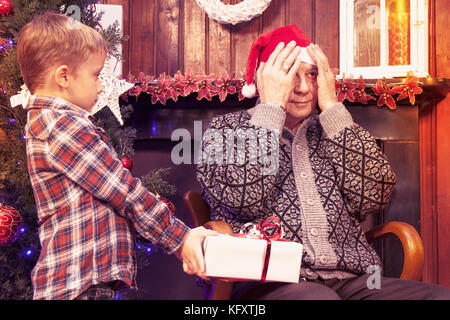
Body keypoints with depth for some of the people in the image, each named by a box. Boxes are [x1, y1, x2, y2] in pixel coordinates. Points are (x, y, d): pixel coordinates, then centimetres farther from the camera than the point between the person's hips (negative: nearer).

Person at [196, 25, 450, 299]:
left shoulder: (331, 131, 19)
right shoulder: (226, 130, 9)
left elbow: (373, 196, 0)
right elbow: (244, 200, -12)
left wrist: (331, 106, 1)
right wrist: (271, 105, -5)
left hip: (350, 279, 4)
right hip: (269, 281, -3)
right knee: (319, 297, -36)